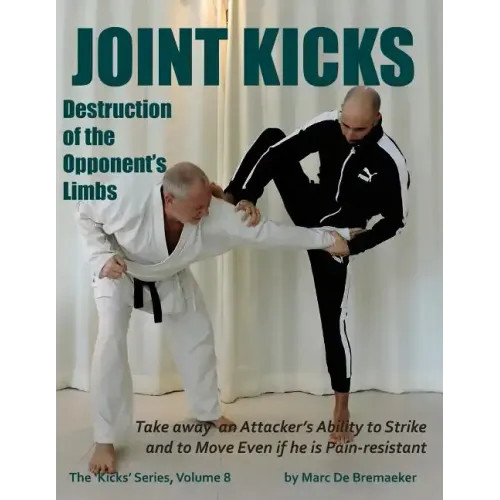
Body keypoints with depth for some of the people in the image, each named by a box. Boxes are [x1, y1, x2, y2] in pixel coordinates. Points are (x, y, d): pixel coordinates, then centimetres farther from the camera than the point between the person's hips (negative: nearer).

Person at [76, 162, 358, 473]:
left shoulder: (215, 216, -34)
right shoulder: (129, 200, -41)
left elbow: (265, 232, -31)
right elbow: (87, 215, -20)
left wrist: (325, 239, -29)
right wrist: (103, 257, -31)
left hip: (169, 279, 4)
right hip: (120, 274, -3)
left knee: (198, 337, 8)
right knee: (111, 343, -19)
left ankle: (208, 412, 34)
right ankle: (105, 441, -2)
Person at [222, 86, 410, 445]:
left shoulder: (391, 162, -24)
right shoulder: (328, 126, -15)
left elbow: (396, 220, -14)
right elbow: (279, 152, -17)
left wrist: (354, 245, -21)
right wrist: (246, 196, -29)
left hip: (337, 235, -4)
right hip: (311, 211, 4)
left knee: (333, 319, -6)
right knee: (273, 136, -16)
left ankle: (342, 405, 12)